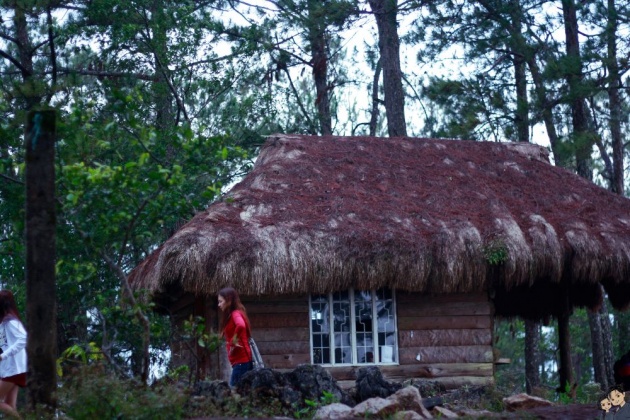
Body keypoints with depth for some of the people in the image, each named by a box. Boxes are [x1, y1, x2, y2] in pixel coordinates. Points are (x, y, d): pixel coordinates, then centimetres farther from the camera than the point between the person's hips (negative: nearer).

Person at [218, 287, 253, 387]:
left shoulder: (235, 314, -11)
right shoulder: (231, 315, 19)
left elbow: (241, 325, -32)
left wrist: (234, 341, -20)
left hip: (241, 361, -9)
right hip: (242, 360, 9)